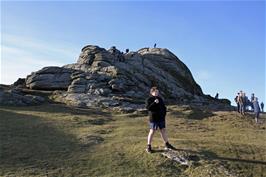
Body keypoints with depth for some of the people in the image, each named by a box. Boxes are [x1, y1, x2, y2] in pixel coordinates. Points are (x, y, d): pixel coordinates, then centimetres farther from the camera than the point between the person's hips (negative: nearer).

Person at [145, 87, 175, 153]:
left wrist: (164, 114, 6)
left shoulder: (160, 99, 12)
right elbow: (148, 108, -20)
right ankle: (148, 146, 8)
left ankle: (167, 144, 25)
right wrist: (154, 103, -28)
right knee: (152, 131, -2)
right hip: (153, 118, -6)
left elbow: (164, 107, 20)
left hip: (161, 118, 6)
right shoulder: (149, 99, -6)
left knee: (163, 130, 12)